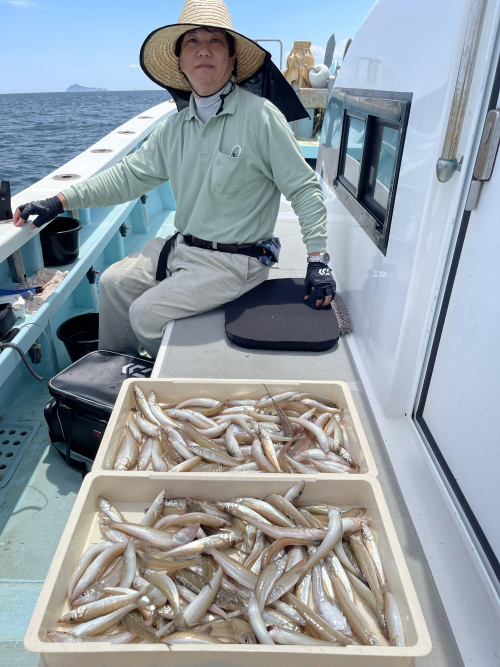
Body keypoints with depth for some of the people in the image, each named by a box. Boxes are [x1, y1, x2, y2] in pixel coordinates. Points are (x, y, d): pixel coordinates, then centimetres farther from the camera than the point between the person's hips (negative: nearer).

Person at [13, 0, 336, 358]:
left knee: (146, 315, -12)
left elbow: (304, 187, -11)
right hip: (181, 246, 7)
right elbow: (130, 174, 11)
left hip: (233, 260, -7)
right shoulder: (175, 127, 7)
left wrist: (318, 259, -16)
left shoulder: (260, 115, -13)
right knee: (114, 282, 10)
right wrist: (61, 201, 5)